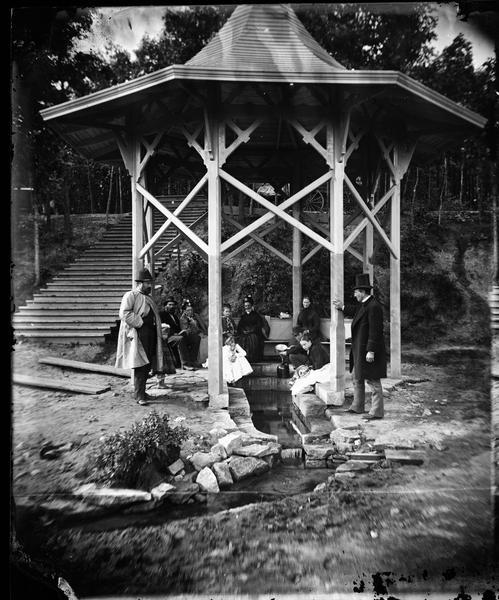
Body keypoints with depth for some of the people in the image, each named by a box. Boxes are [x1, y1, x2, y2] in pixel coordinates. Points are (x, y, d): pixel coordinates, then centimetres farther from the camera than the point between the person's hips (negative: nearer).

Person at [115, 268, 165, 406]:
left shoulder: (148, 299, 24)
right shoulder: (130, 295, -3)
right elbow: (124, 313, -16)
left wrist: (156, 328, 15)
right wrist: (140, 323, -15)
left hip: (151, 336, 8)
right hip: (138, 336, -8)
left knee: (147, 365, 11)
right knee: (140, 366, -9)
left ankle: (141, 391, 24)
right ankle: (139, 396, -3)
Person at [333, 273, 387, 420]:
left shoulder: (373, 307, -20)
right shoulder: (364, 304, 10)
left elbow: (375, 331, -24)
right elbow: (356, 311, 33)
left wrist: (371, 351, -24)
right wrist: (343, 307, 34)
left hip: (368, 351, -11)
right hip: (359, 351, 11)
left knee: (373, 381, 0)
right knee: (357, 378, 18)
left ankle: (377, 412, 11)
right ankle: (357, 406, 31)